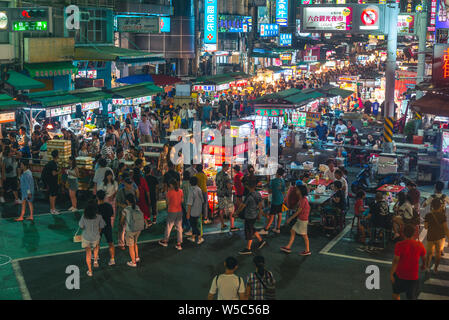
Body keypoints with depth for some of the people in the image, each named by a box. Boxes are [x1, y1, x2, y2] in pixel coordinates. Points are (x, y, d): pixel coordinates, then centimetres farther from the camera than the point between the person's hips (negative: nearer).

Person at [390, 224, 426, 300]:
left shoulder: (399, 245, -16)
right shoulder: (419, 245, -6)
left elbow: (395, 260, -18)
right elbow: (423, 257, 11)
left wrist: (391, 274, -12)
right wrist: (424, 265, 32)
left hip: (400, 275, -2)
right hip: (413, 277, 2)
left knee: (396, 294, 21)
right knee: (411, 297, 12)